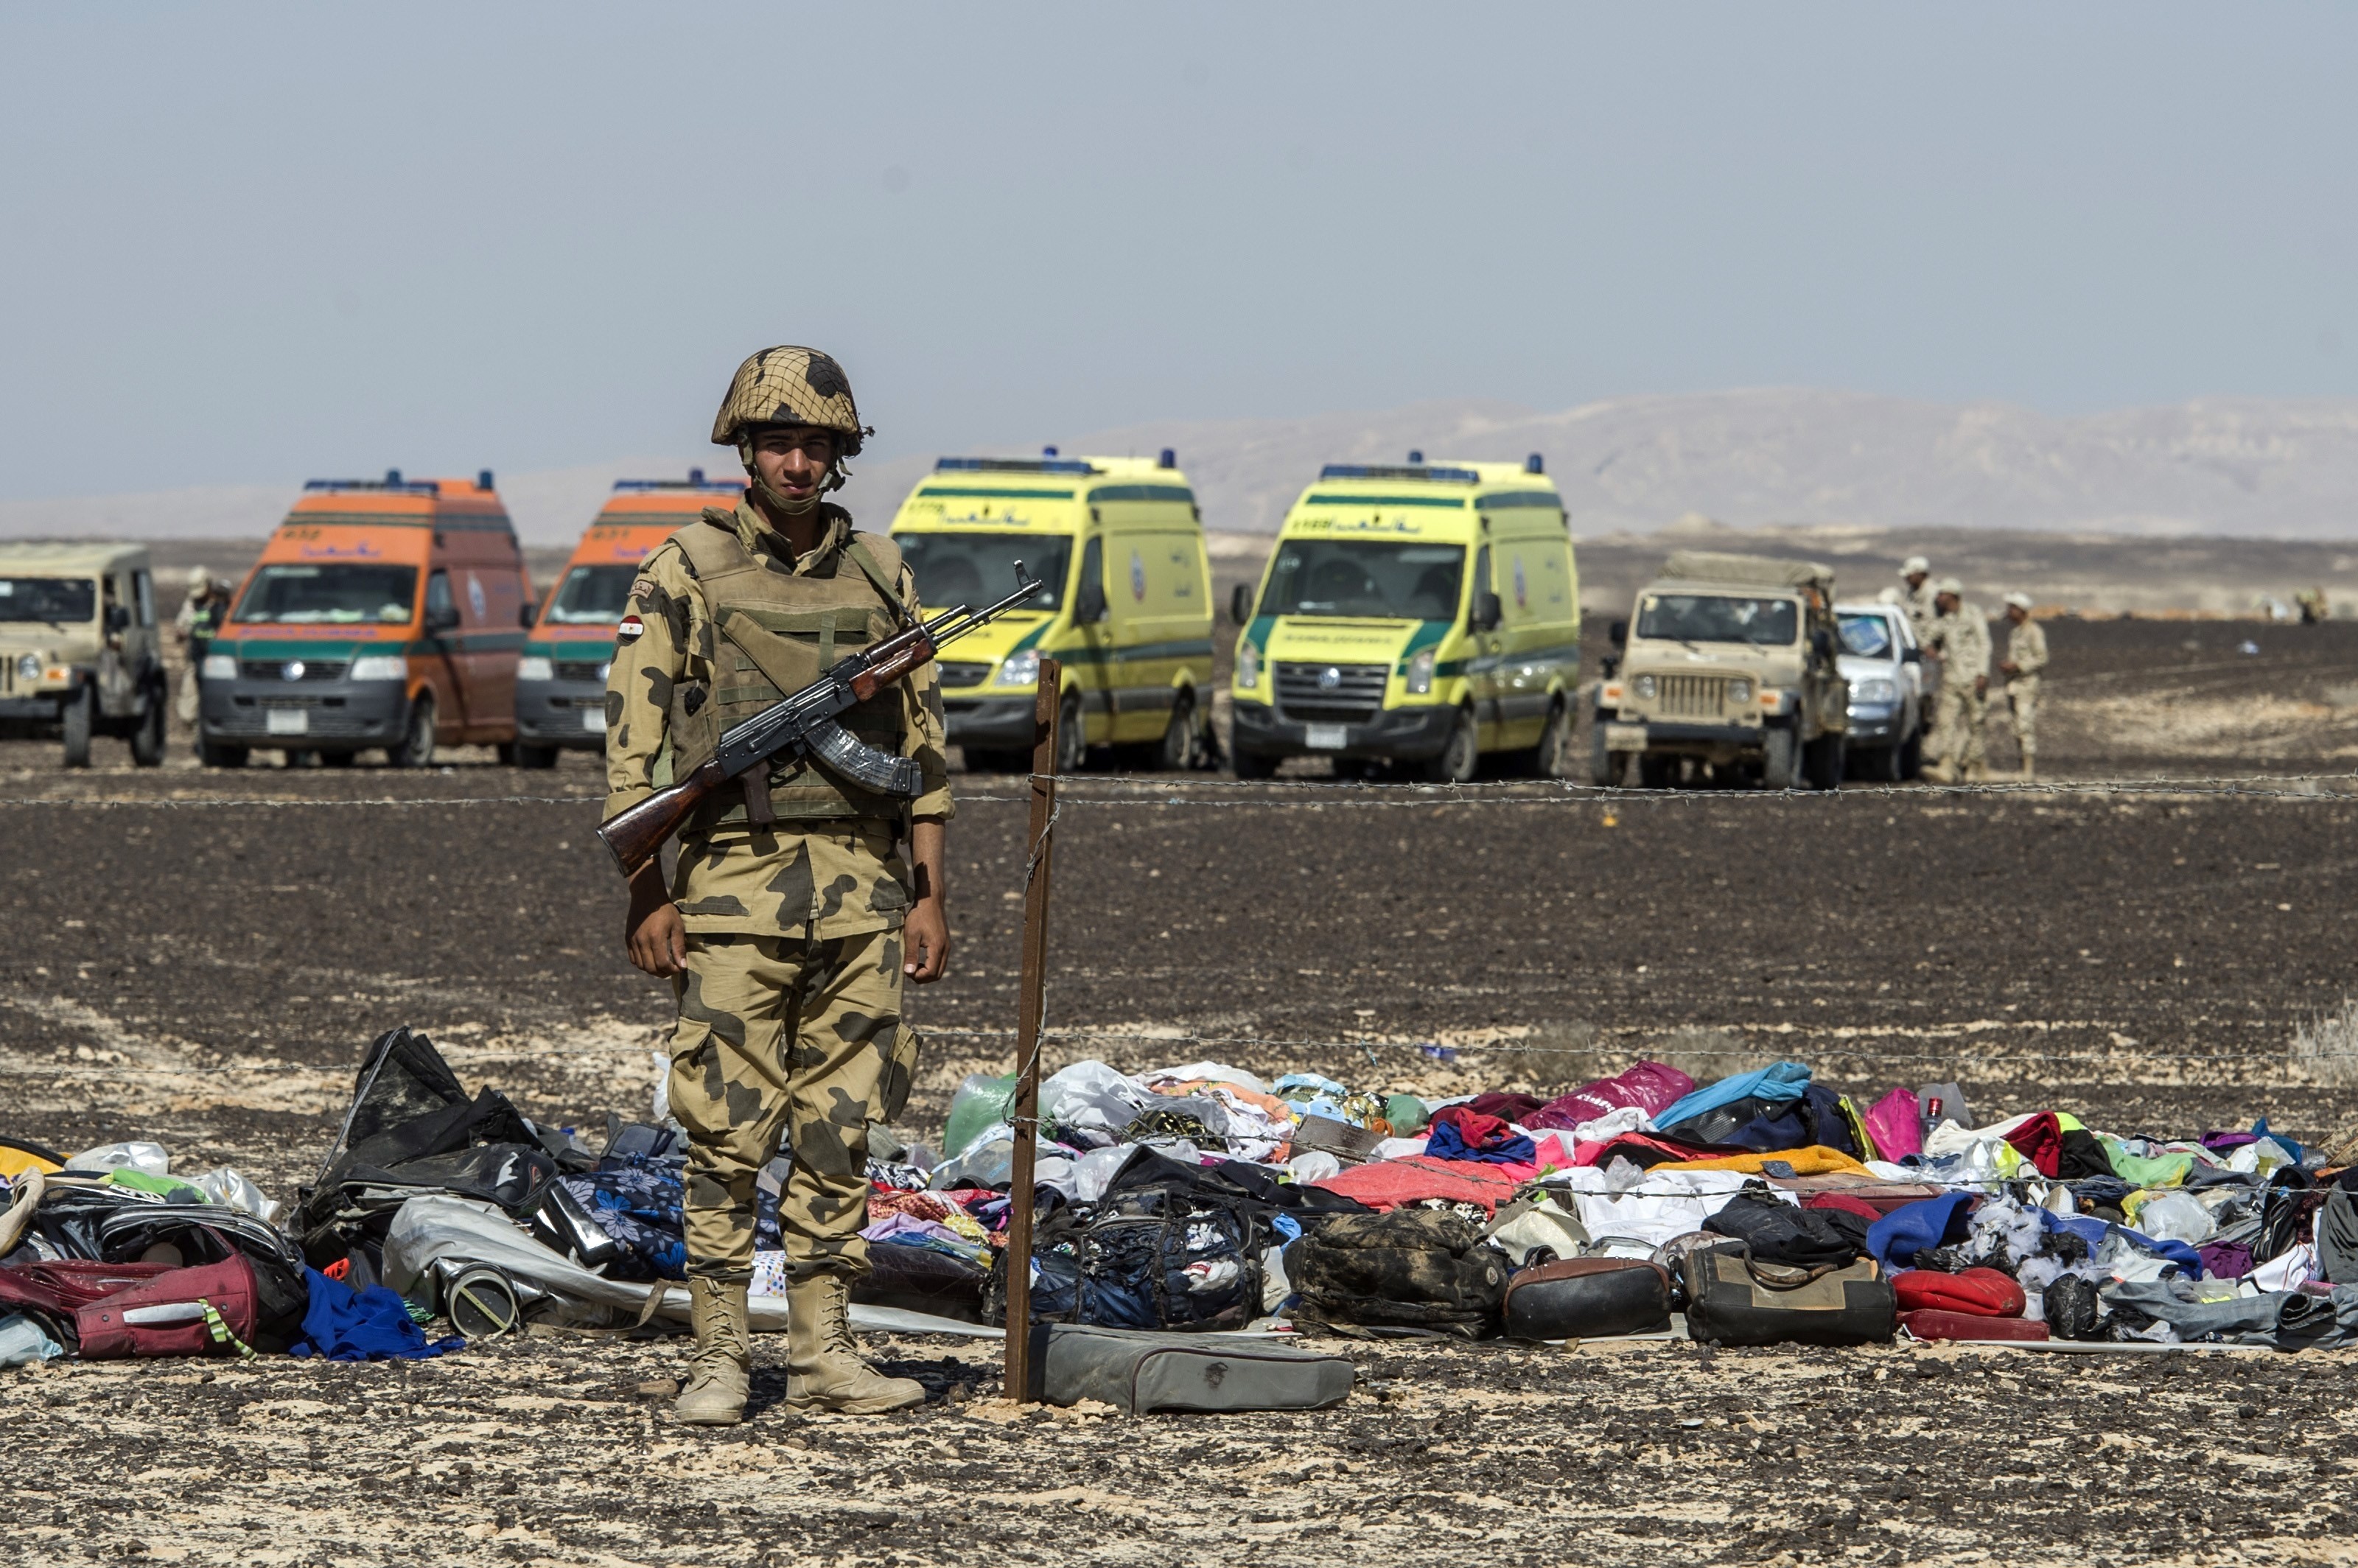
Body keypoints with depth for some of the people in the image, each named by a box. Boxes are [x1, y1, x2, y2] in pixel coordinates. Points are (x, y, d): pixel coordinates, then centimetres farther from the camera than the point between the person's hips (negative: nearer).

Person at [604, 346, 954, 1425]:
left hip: (862, 892, 4)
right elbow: (632, 741, -2)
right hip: (734, 888, -3)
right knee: (728, 1133, -4)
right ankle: (718, 1362, 0)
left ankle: (824, 1354, 10)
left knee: (838, 1130, 5)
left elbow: (924, 743, 14)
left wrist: (928, 895, 8)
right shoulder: (685, 574, 0)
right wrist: (647, 894, -8)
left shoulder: (880, 576, 11)